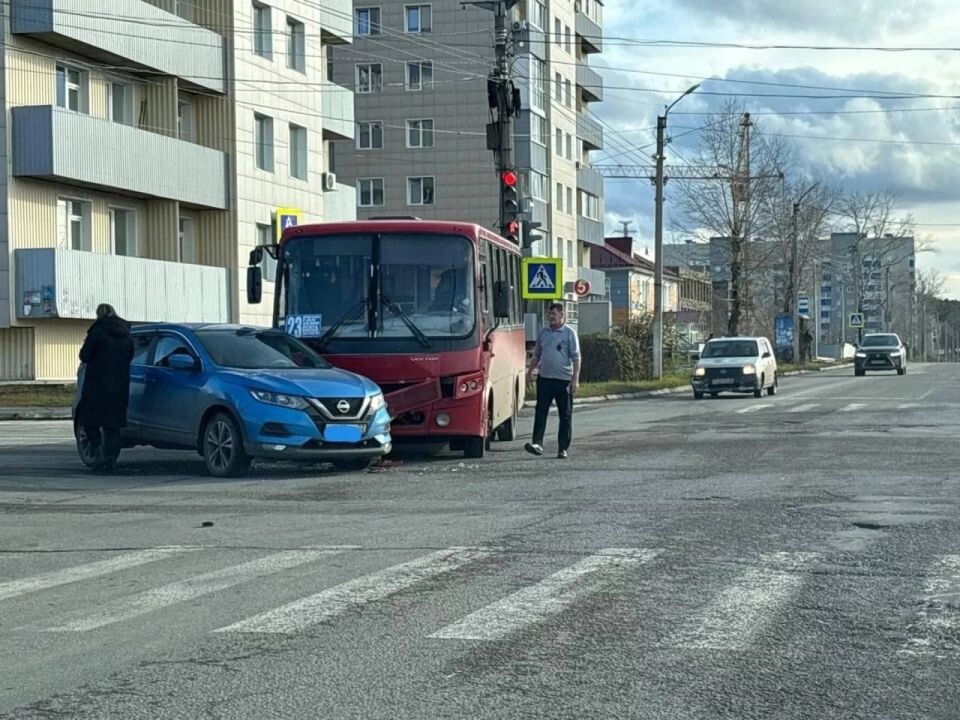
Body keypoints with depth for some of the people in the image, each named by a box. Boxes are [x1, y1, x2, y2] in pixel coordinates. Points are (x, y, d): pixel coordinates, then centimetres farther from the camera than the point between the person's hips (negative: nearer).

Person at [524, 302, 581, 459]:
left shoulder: (569, 333, -2)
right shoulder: (543, 332, 11)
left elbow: (576, 357, -5)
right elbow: (537, 355, 21)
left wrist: (575, 379, -12)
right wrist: (530, 371, 14)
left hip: (564, 380, -4)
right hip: (544, 378, 4)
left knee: (565, 415, 3)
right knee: (541, 412, -3)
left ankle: (563, 448, 8)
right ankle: (537, 443, -6)